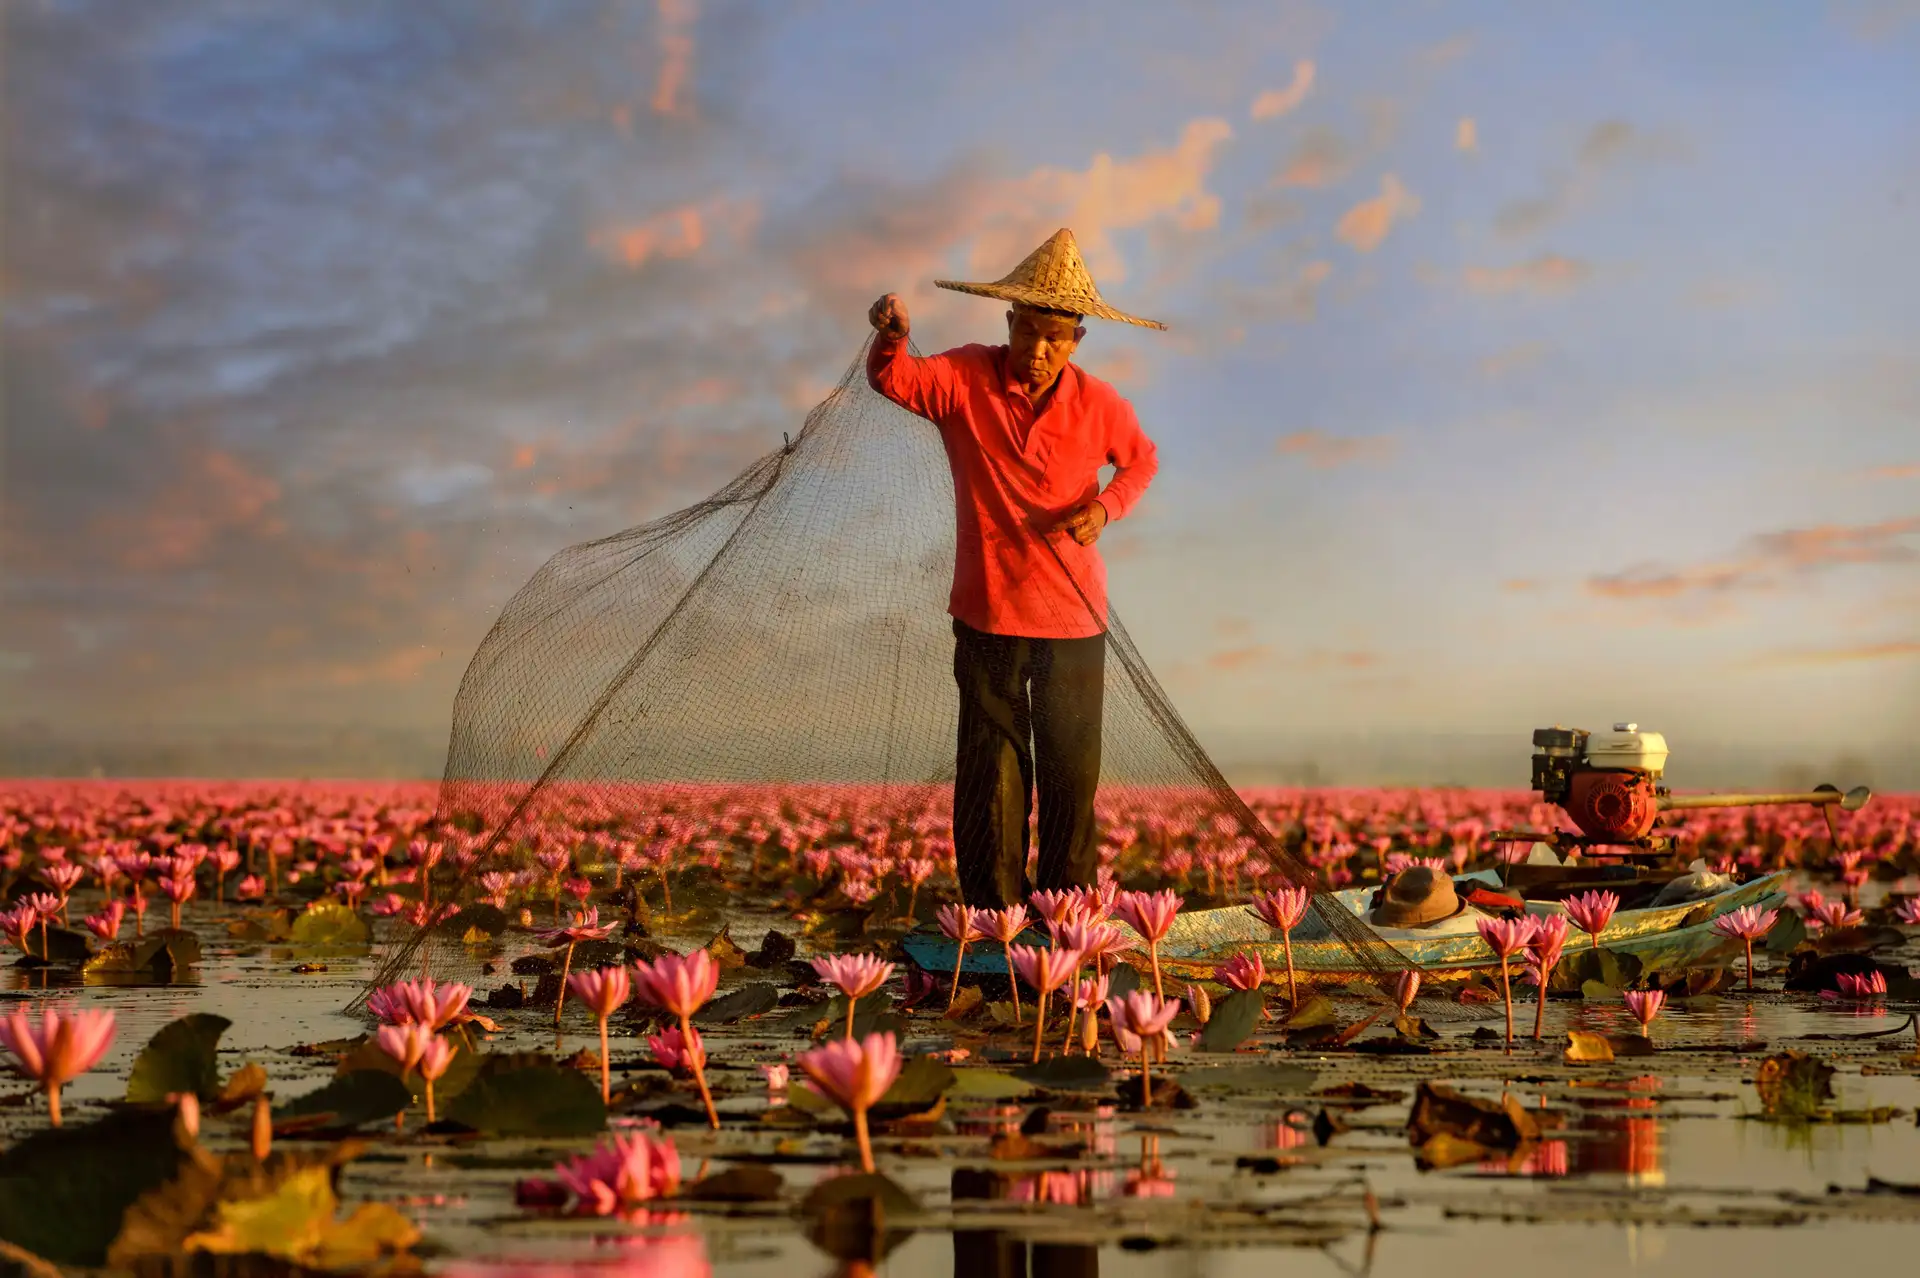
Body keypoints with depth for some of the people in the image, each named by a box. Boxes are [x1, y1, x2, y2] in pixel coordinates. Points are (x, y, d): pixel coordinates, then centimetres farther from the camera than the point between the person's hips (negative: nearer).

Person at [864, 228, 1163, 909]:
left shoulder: (1099, 405, -2)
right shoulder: (965, 379, -6)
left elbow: (1141, 459, 15)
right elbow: (892, 379, -19)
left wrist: (1107, 506, -6)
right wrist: (891, 335, -42)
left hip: (1074, 619, 1)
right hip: (988, 614, -1)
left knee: (1072, 775, 6)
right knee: (992, 777, 4)